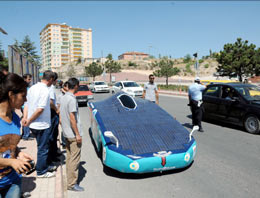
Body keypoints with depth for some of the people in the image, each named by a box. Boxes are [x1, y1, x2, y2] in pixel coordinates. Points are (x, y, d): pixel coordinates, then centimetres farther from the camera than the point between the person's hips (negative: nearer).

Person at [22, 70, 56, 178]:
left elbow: (26, 103, 7)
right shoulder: (45, 90, -20)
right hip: (42, 125, -8)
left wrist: (25, 117, -1)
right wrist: (29, 120, -13)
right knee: (43, 148, 8)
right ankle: (41, 172, 22)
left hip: (33, 125, 8)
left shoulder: (32, 88, 7)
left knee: (42, 147, 23)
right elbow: (40, 109, -24)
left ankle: (44, 165, 39)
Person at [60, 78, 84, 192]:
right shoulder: (72, 99, -19)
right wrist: (78, 134, -18)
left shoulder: (63, 98, 9)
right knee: (74, 159, -1)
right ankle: (72, 184, 7)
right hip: (73, 134, -9)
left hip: (66, 133, 9)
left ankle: (69, 177, 34)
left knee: (69, 157, 20)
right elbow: (72, 118, -22)